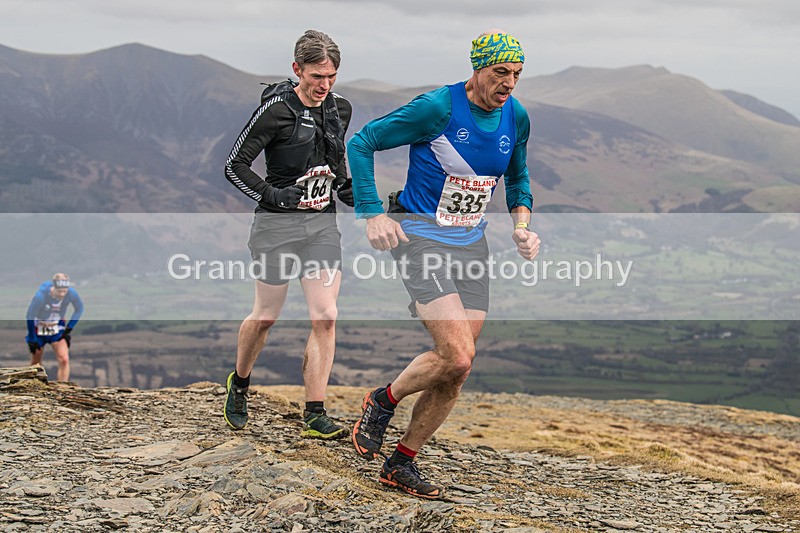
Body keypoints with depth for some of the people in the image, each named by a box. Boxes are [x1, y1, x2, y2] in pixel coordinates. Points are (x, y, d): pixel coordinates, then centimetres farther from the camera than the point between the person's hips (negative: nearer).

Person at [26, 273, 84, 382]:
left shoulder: (72, 293, -24)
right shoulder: (41, 295, -33)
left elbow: (79, 309, -2)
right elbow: (30, 317, -18)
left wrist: (69, 328, -6)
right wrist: (32, 339, -11)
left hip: (58, 328, 2)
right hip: (39, 328, -2)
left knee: (64, 360, -17)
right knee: (36, 363, 13)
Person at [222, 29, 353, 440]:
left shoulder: (339, 109, 5)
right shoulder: (276, 109, -13)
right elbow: (235, 165, -9)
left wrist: (351, 192, 7)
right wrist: (272, 196, -20)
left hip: (323, 223, 5)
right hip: (278, 224, -4)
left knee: (325, 317, -6)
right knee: (266, 316, 7)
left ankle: (314, 416, -3)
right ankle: (239, 384, 36)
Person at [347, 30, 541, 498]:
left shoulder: (516, 117, 2)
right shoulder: (437, 108, -16)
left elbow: (517, 177, 21)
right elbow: (362, 143, -10)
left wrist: (521, 223, 3)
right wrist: (373, 215, -16)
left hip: (472, 244, 6)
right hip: (421, 238, -6)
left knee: (458, 367, 1)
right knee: (456, 356, -20)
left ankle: (402, 464, 15)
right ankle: (383, 402, 8)